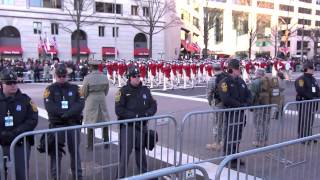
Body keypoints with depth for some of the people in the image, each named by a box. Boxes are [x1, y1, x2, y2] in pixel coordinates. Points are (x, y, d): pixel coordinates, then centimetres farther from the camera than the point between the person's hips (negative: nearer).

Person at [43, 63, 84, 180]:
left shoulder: (74, 88, 6)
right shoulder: (50, 89, 1)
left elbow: (80, 104, -7)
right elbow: (50, 107, -13)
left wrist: (68, 113, -21)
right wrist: (66, 113, -19)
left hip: (74, 125, 2)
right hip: (56, 125, -1)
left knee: (75, 151, 11)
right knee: (56, 153, 5)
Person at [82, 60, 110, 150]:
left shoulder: (87, 78, -15)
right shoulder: (105, 77, -4)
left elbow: (84, 92, -6)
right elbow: (106, 90, 5)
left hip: (91, 101, -3)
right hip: (102, 100, 4)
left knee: (90, 123, 7)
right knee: (104, 121, 16)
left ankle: (90, 145, 12)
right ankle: (106, 142, 25)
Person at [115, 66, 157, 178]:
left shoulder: (145, 90, 7)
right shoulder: (123, 91, -8)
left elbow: (153, 106, 8)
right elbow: (119, 110, -14)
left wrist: (147, 114, -11)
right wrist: (135, 115, -18)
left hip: (142, 126, 5)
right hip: (127, 126, -4)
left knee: (141, 151, 18)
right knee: (124, 153, -7)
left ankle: (144, 173, 35)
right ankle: (121, 176, 4)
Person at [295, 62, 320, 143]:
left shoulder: (313, 79, 17)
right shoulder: (301, 79, -12)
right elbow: (301, 91, -23)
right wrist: (311, 97, -19)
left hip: (312, 103, 9)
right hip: (304, 103, -9)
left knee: (310, 121, 14)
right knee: (303, 121, -3)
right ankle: (302, 138, 4)